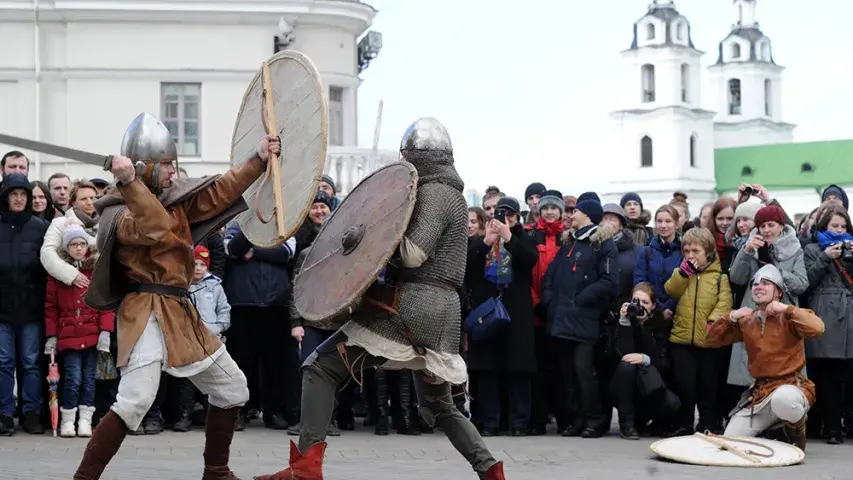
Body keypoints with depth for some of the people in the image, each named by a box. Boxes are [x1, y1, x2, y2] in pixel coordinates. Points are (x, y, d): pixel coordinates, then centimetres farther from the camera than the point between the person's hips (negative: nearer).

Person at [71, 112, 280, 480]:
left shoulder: (175, 198, 11)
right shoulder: (119, 213, -14)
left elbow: (218, 193, 19)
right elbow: (153, 226, -35)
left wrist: (258, 160, 15)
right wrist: (129, 182, -48)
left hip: (181, 312, 9)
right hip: (147, 313, -9)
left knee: (232, 388, 17)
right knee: (135, 401, -25)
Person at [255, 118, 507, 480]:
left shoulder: (433, 192, -9)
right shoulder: (451, 193, 22)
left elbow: (413, 254, -20)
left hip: (411, 306, -9)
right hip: (440, 313, 9)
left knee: (321, 367, -7)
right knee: (437, 406, 22)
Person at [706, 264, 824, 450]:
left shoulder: (789, 317, -4)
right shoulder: (746, 321, 11)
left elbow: (817, 329, -23)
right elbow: (711, 340, 10)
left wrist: (786, 309, -20)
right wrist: (731, 318, -5)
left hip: (791, 385, -5)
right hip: (759, 391, 5)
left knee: (782, 398, -42)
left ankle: (796, 427, -7)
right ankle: (774, 426, 19)